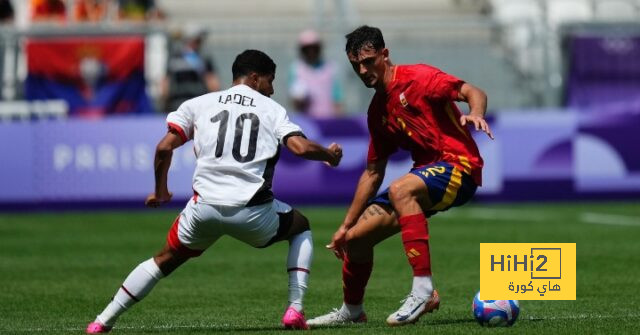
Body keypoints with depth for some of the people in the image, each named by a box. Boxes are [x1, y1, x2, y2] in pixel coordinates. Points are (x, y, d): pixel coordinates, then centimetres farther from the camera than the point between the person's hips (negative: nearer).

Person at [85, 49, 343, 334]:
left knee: (164, 260, 22)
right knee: (301, 228, 27)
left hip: (204, 208, 2)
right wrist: (330, 155, 17)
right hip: (252, 212, -2)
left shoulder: (199, 104, 13)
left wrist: (160, 191, 21)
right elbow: (301, 147, -4)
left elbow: (164, 148, 6)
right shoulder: (272, 109, 10)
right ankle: (295, 310, 13)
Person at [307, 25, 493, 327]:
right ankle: (351, 310, 29)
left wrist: (476, 114, -39)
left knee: (400, 189, -38)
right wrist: (346, 225, 19)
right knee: (355, 237, 3)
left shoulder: (416, 77, -8)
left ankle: (424, 289, -39)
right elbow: (373, 173, 20)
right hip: (425, 172, 8)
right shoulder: (378, 110, 15)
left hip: (459, 165, -8)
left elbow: (473, 93, -15)